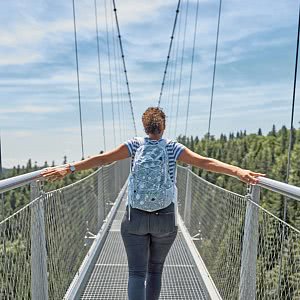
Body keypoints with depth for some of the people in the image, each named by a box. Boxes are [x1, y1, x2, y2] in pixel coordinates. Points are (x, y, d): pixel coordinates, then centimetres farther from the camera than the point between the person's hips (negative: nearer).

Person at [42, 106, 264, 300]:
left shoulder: (135, 145, -3)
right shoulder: (173, 148, -4)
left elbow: (102, 158, -11)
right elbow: (205, 162, -15)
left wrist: (69, 168, -12)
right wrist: (239, 172, -19)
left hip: (135, 218, 0)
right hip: (166, 219, 1)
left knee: (137, 273, 4)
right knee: (155, 270, 21)